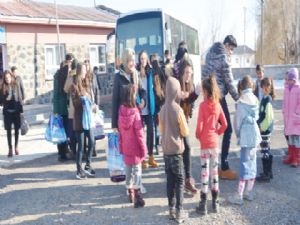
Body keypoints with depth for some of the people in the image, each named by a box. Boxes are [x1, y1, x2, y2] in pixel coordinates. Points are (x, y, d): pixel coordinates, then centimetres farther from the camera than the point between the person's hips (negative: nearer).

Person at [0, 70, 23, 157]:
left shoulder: (17, 85, 0)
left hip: (16, 111, 0)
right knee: (8, 130, 3)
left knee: (17, 129, 8)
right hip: (7, 112, 0)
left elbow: (21, 97, 3)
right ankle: (10, 149, 10)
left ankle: (16, 147, 21)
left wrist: (21, 109, -1)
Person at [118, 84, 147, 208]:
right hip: (135, 148, -5)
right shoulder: (135, 112, -19)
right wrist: (144, 149, -7)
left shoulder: (121, 110, -5)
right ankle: (137, 197, 4)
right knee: (137, 171, 3)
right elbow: (139, 133, -16)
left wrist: (121, 146, 13)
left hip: (126, 148, 5)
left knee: (128, 171, 17)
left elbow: (120, 130, 3)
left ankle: (130, 194, 30)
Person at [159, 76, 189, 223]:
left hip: (166, 149, 5)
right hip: (176, 149, -5)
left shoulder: (163, 109, 2)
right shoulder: (178, 110, -15)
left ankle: (172, 210, 17)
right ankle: (179, 211, 2)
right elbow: (185, 132, -7)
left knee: (170, 180, 11)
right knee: (179, 180, 2)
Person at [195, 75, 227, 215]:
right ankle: (215, 203, 20)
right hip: (215, 142, 5)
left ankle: (203, 205, 4)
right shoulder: (217, 104, 1)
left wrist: (198, 135, 2)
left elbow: (199, 126, -16)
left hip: (205, 142, -5)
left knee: (205, 172, -1)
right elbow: (224, 124, 2)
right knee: (214, 171, 12)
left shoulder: (203, 105, -13)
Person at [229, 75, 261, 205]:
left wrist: (238, 134, 6)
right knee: (252, 162, 12)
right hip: (255, 133, 6)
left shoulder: (241, 102, -12)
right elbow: (257, 116, 9)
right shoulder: (255, 99, 4)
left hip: (246, 136, -6)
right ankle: (249, 192, 22)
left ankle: (239, 196, -1)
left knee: (244, 164, -5)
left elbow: (238, 120, -7)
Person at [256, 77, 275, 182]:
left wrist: (262, 127, -16)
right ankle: (268, 172, 26)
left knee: (265, 151, -3)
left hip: (265, 128, -9)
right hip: (264, 128, 9)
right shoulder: (265, 98, 9)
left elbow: (269, 116, -20)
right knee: (267, 151, 16)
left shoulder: (267, 99, -17)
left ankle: (266, 175, 4)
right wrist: (260, 125, 13)